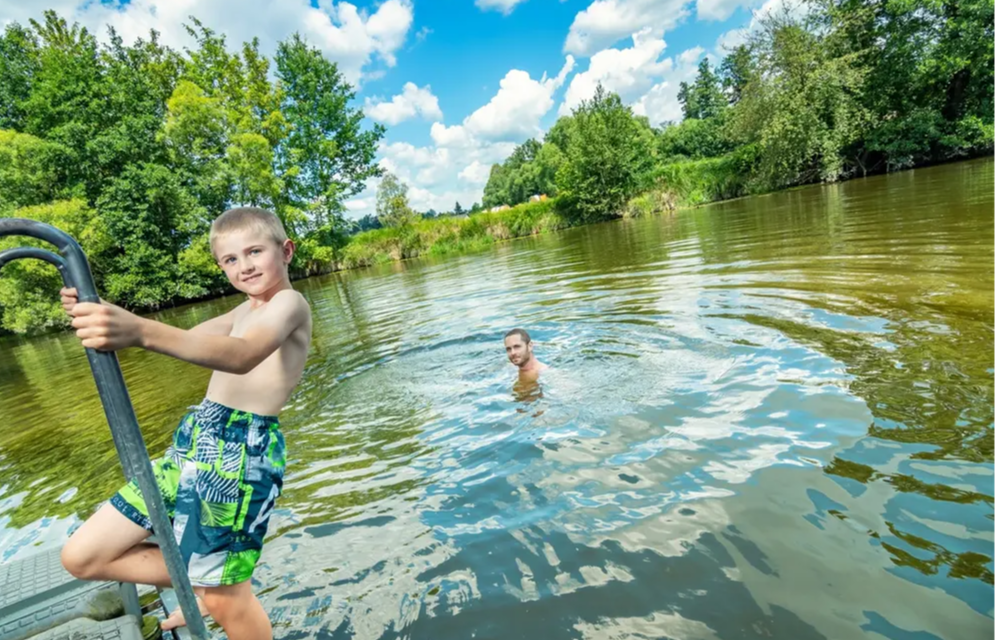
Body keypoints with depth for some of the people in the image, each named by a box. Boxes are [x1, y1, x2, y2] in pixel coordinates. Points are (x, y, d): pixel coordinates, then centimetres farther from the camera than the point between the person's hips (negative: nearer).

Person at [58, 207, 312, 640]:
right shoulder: (243, 311, 19)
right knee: (81, 556, 14)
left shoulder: (290, 303, -11)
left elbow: (243, 356, -30)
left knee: (226, 599, 4)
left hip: (244, 452, -9)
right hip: (193, 441, 9)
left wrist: (142, 331, -44)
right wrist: (109, 317, -6)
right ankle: (206, 587, 28)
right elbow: (186, 340, 11)